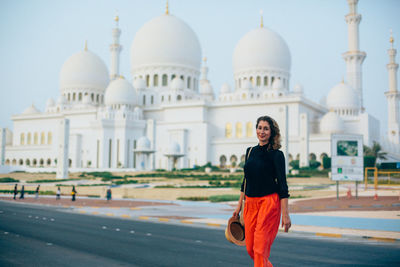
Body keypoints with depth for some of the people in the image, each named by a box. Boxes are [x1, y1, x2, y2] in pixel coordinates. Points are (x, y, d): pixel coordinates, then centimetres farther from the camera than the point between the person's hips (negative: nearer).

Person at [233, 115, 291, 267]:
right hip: (250, 203, 6)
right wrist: (239, 205, 18)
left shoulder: (276, 154, -6)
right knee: (250, 248, 9)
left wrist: (285, 214, -13)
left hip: (269, 202, -6)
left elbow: (282, 185, -9)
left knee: (260, 249, -9)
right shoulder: (250, 151, 12)